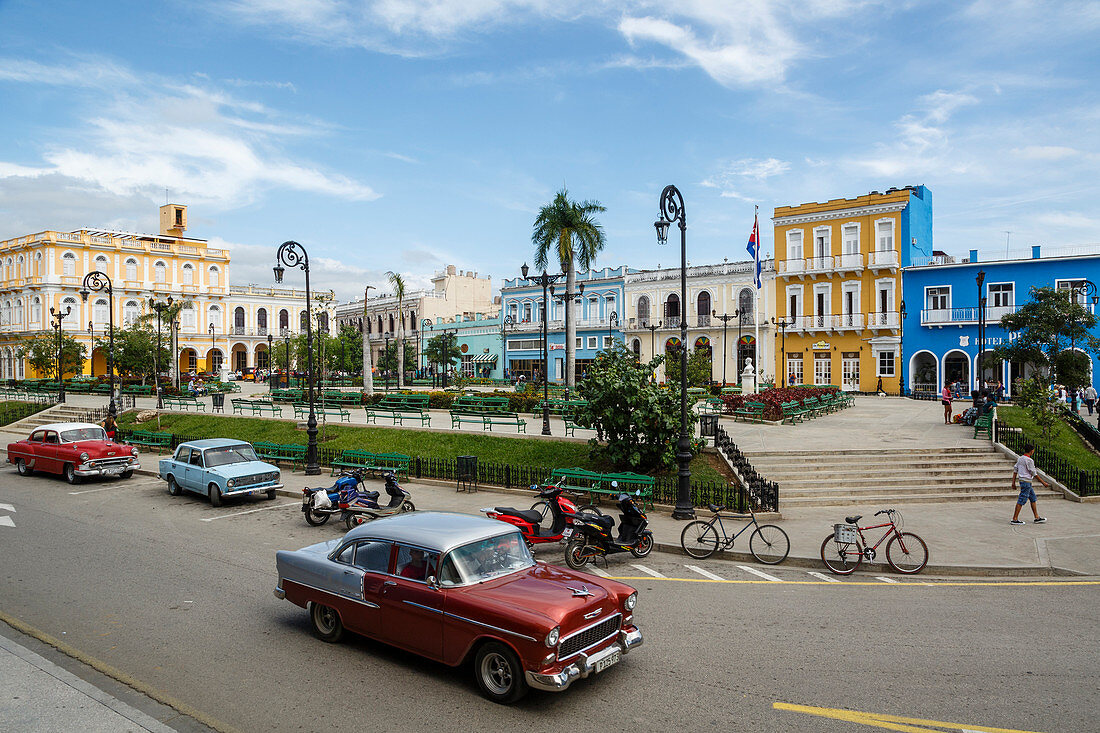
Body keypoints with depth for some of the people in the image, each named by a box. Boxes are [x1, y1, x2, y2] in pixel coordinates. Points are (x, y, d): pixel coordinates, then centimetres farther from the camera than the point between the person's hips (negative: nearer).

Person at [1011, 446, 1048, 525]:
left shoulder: (1020, 458, 10)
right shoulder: (1029, 460, -16)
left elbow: (1015, 470, 11)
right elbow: (1034, 474, -13)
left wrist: (1013, 483, 14)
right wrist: (1043, 482, -4)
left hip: (1022, 480, 9)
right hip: (1026, 482, -9)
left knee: (1033, 498, 16)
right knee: (1021, 500, -6)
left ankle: (1037, 518, 21)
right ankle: (1014, 519, -5)